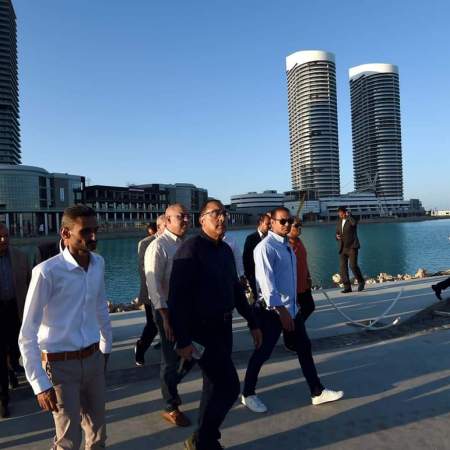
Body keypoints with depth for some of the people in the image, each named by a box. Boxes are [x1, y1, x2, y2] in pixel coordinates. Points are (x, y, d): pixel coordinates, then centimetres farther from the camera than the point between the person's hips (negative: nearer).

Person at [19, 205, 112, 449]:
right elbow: (27, 335, -16)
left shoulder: (98, 263, -2)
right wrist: (40, 384, -16)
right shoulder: (47, 272, -20)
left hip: (94, 359, 5)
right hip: (61, 365, -5)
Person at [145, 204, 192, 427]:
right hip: (168, 310, -6)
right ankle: (171, 408, 30)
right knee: (172, 360, 9)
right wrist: (166, 317, -19)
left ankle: (170, 387, 45)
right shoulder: (158, 246, -16)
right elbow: (153, 285, -19)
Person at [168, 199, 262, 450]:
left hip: (224, 326, 8)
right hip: (202, 328, -8)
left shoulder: (226, 250, 9)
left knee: (215, 385, 17)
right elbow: (178, 296, -18)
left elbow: (236, 289, 17)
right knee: (229, 386, -4)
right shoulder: (191, 249, -15)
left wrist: (253, 323, 17)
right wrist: (183, 339, -20)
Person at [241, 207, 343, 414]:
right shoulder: (265, 247, -17)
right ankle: (248, 394, 22)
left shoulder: (286, 245, 11)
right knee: (263, 352, 3)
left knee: (304, 347, 14)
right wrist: (280, 310, -27)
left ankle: (317, 392, 28)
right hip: (272, 310, -9)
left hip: (292, 307, 9)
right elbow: (266, 282, -24)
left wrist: (289, 307, 17)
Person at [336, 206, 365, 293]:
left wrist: (348, 215, -19)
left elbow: (354, 223, -31)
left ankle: (361, 282, 12)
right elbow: (337, 233, 19)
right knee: (342, 267, -6)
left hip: (352, 247, -5)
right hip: (343, 248, 5)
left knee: (353, 266, -13)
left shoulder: (352, 219, -6)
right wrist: (337, 236, -4)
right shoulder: (339, 222, 13)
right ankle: (347, 287, -2)